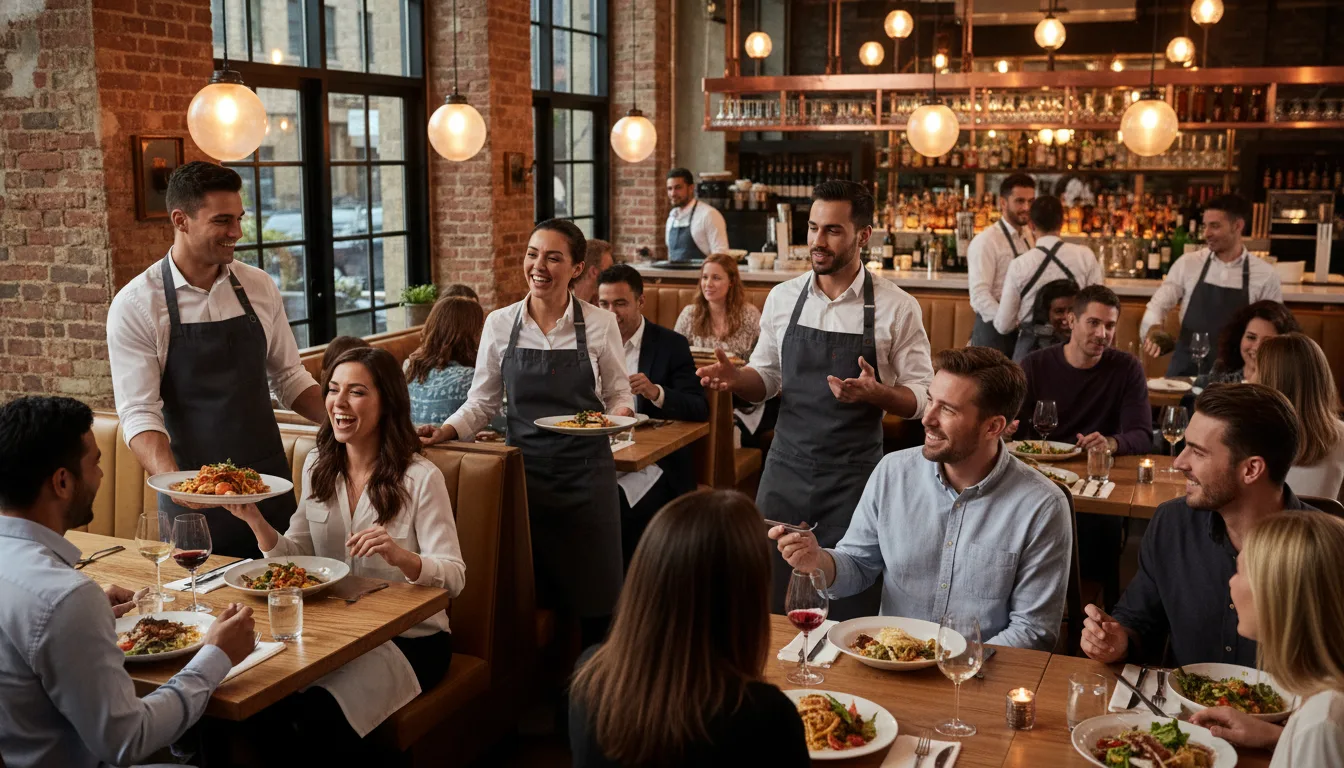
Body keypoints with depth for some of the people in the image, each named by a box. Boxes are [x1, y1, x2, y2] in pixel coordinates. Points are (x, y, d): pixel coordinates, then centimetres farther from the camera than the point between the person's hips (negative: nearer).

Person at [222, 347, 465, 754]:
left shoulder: (421, 477, -13)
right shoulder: (318, 465, 5)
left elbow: (454, 577, -16)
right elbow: (296, 556, 6)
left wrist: (399, 556, -36)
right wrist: (254, 520, -12)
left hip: (409, 639, -5)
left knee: (319, 709, -28)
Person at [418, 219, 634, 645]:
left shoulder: (600, 324, -2)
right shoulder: (500, 324, 2)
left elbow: (618, 393, 7)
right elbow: (482, 401, 7)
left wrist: (621, 412, -15)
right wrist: (448, 430, -9)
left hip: (585, 472, -1)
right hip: (525, 470, 1)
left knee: (594, 597, 3)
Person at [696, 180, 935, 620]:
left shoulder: (897, 308, -6)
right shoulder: (782, 298, 4)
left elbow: (920, 399, -3)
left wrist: (876, 393, -22)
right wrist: (735, 377, -8)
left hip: (853, 477, -2)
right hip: (786, 468, 3)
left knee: (848, 612, 5)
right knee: (769, 605, 7)